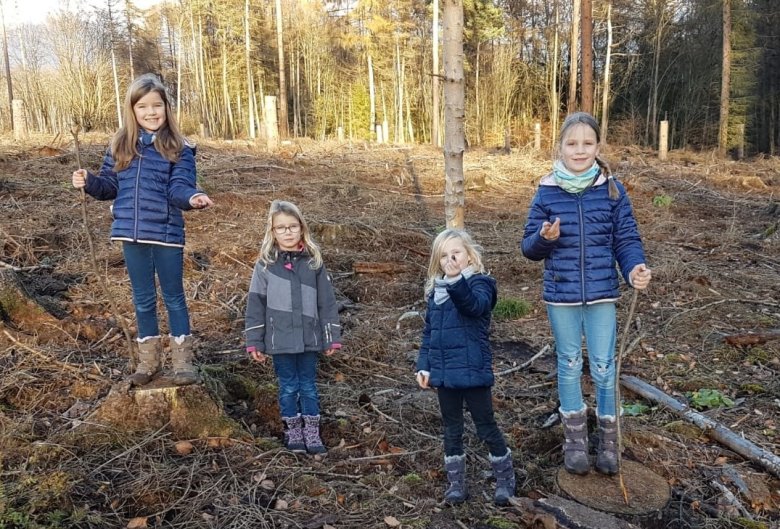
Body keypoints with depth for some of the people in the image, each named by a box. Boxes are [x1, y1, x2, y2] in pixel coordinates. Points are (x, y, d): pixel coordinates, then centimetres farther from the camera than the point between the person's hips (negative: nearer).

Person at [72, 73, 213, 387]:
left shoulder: (178, 149, -5)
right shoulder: (120, 146, 6)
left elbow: (179, 188, -14)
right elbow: (110, 186, 11)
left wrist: (192, 198, -36)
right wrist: (88, 182, -9)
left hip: (167, 234, -3)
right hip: (132, 234, 4)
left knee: (174, 297, 8)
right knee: (143, 300, 14)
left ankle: (182, 360, 19)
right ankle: (149, 359, 28)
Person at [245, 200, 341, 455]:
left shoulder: (313, 261, 0)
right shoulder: (265, 263, -3)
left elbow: (326, 301, 2)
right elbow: (255, 304, -1)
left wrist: (332, 337, 1)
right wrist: (254, 342, -2)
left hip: (309, 338, 1)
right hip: (280, 339, -1)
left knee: (308, 386, 12)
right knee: (288, 387, 11)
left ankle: (312, 433, 24)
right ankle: (293, 432, 27)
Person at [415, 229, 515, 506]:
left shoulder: (479, 283, -9)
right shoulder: (435, 291, 9)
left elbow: (475, 304, -33)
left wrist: (456, 281, -50)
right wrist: (424, 365, 6)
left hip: (473, 371, -5)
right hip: (444, 374, 6)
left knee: (486, 427, 7)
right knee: (452, 430, 15)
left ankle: (505, 480, 26)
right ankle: (456, 483, 29)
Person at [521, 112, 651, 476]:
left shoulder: (613, 190, -3)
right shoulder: (547, 192, -3)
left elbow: (626, 239, -2)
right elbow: (529, 248, 0)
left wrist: (635, 268, -22)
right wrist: (545, 237, -23)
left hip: (601, 294, 0)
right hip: (561, 295, 1)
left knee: (603, 366, 7)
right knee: (570, 365, 13)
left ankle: (608, 438, 27)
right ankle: (574, 438, 29)